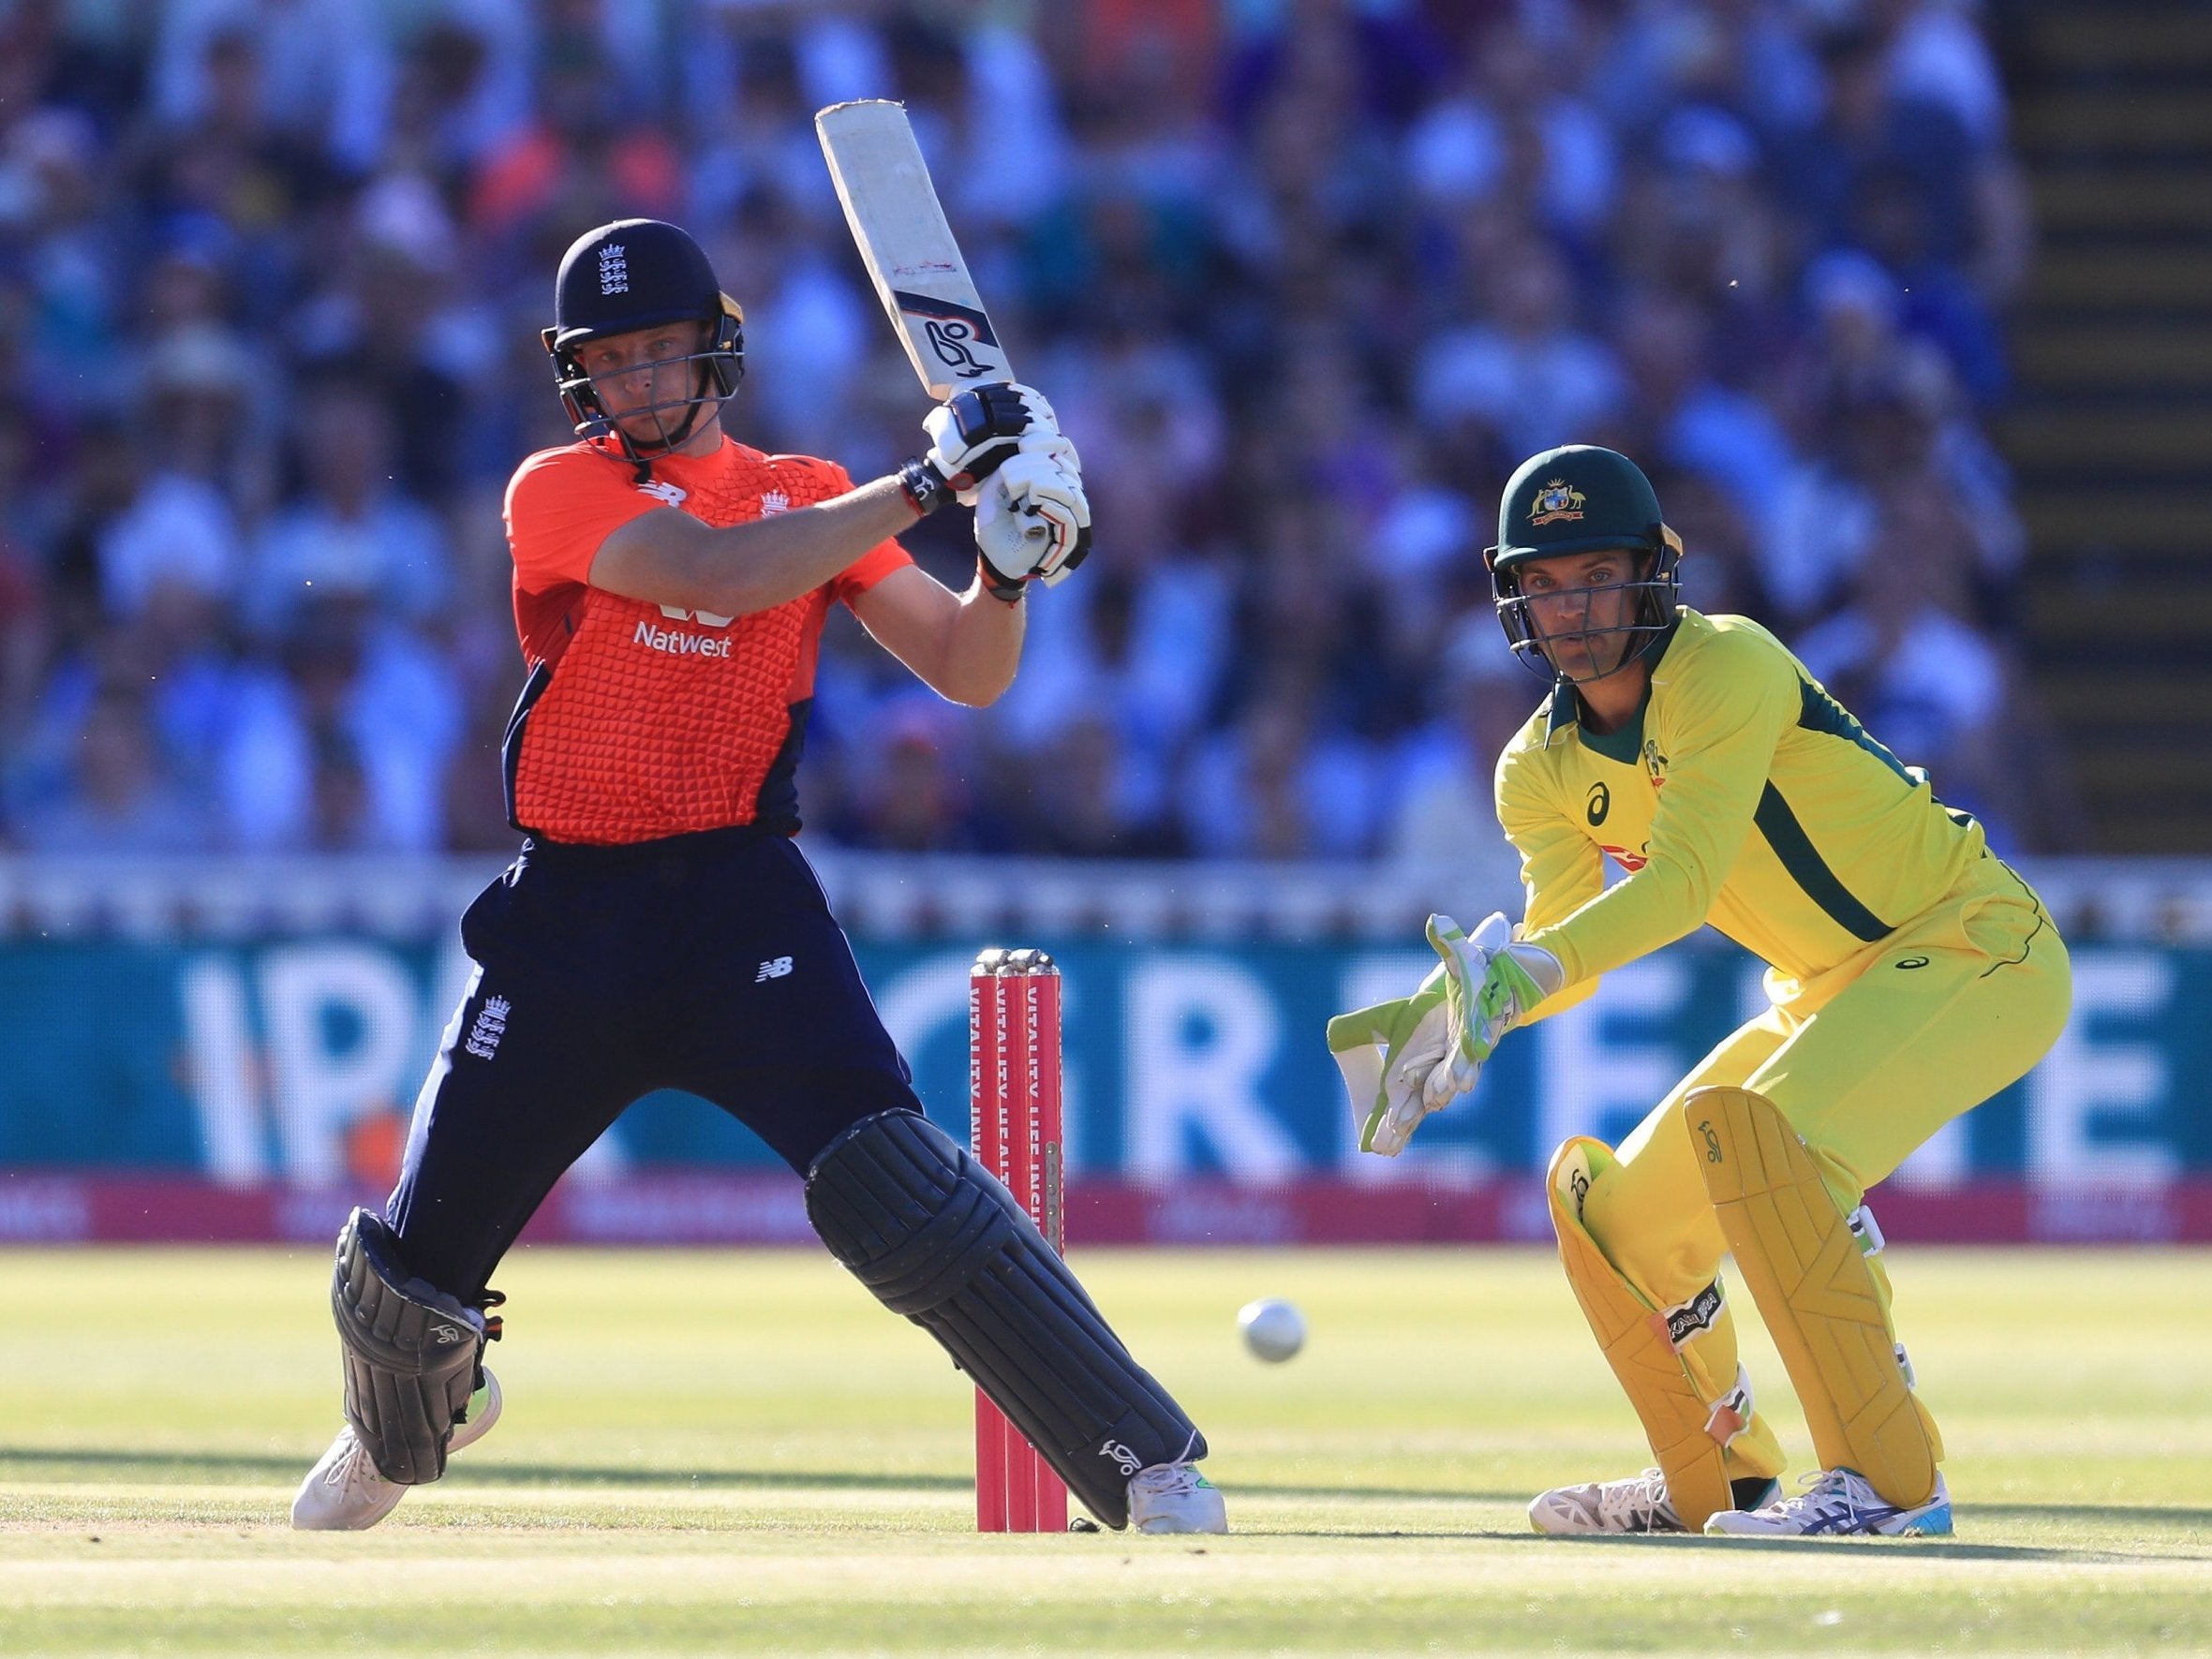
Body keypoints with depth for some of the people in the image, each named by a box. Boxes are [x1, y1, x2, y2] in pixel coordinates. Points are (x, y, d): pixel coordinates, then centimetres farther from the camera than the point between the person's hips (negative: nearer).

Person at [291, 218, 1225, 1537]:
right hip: (569, 913, 0)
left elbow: (965, 672, 6)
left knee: (890, 1173, -22)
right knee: (419, 1255, 6)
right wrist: (925, 486, -22)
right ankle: (397, 1435, 43)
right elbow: (715, 572, -19)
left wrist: (1011, 563, -15)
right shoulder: (560, 492, -1)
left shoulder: (807, 498, 9)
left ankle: (1149, 1464, -24)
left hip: (742, 897, 0)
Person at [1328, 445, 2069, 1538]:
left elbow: (1684, 880, -30)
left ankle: (1891, 1477, -31)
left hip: (1978, 951, -9)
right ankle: (1713, 1480, 29)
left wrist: (1530, 966, -43)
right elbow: (1559, 939, -9)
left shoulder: (1725, 666, -21)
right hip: (1832, 993, 9)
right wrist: (1466, 991, -30)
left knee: (1753, 1127, -32)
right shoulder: (1542, 770, 1)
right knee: (1610, 1207, 8)